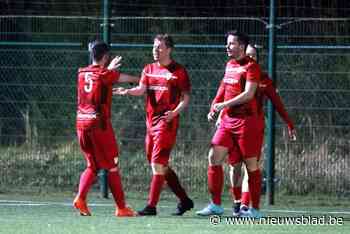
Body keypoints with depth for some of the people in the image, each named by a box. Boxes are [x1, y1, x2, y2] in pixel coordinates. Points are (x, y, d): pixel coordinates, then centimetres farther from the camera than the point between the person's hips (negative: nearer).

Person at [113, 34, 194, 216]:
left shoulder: (178, 71, -2)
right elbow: (141, 89, -1)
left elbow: (186, 98, -2)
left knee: (158, 163, -12)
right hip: (151, 121, 7)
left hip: (167, 121, -7)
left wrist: (175, 112, -19)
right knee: (161, 166, 10)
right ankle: (184, 200, 21)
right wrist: (127, 92, -21)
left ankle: (151, 206, -12)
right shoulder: (149, 69, 13)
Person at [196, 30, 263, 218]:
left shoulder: (251, 66, -10)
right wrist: (215, 108, 14)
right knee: (214, 157, 1)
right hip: (227, 120, 8)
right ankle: (215, 205, 8)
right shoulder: (229, 65, 14)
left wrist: (225, 104, -21)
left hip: (245, 120, -8)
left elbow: (248, 94, -19)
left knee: (251, 164, -2)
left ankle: (255, 209, 3)